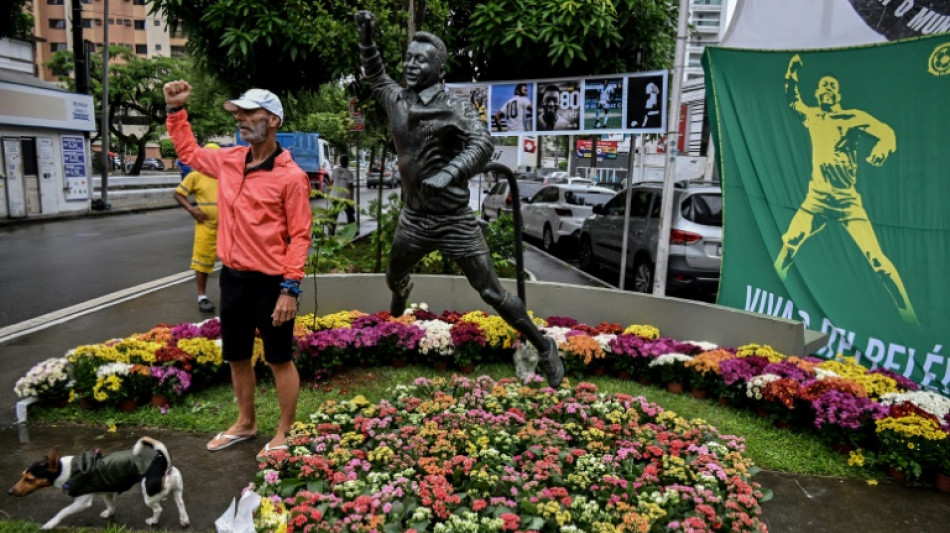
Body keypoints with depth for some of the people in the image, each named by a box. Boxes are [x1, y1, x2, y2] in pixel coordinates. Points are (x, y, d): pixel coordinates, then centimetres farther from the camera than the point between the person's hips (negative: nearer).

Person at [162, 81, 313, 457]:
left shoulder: (290, 176, -14)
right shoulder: (228, 161, 5)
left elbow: (299, 236, -15)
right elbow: (188, 152, 26)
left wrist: (290, 289, -19)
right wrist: (175, 110, 16)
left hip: (271, 284, -7)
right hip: (232, 278, 7)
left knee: (279, 361, 7)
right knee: (237, 357, 20)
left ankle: (284, 433, 23)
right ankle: (245, 423, 38)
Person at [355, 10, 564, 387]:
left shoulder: (455, 108, -12)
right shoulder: (397, 100, 4)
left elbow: (482, 144, -30)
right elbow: (374, 77, 25)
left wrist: (449, 173, -47)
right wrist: (366, 38, 11)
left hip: (454, 221, -6)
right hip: (413, 218, 6)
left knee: (491, 293, -6)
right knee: (395, 279, 27)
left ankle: (544, 347, 10)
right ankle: (394, 324, 61)